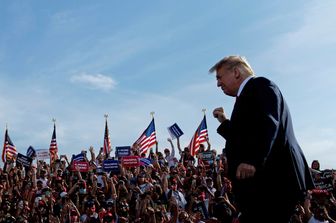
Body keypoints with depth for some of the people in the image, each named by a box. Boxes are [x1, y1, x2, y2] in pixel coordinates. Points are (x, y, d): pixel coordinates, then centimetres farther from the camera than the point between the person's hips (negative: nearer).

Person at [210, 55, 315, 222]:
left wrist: (253, 160, -30)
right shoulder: (247, 94, 26)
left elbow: (268, 124, -20)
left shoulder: (261, 85, -2)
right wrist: (225, 122, 26)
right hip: (263, 181, 10)